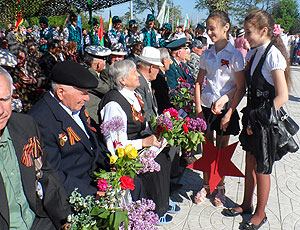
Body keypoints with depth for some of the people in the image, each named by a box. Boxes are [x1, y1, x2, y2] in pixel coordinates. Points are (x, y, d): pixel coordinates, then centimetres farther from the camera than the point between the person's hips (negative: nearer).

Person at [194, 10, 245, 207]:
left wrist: (229, 113, -13)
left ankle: (220, 188, 27)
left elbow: (241, 88, -9)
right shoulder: (206, 55, 4)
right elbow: (199, 83, 9)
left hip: (225, 108, -3)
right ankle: (206, 185, 28)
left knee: (222, 150, 9)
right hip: (206, 107, 3)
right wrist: (198, 108, 1)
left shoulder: (235, 55, -9)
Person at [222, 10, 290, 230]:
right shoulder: (254, 52, 7)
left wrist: (259, 121, -17)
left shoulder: (273, 55, -18)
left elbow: (282, 97, -20)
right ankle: (247, 204, 37)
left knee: (262, 170, 7)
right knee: (250, 164, 19)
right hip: (253, 117, 7)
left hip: (267, 121, -7)